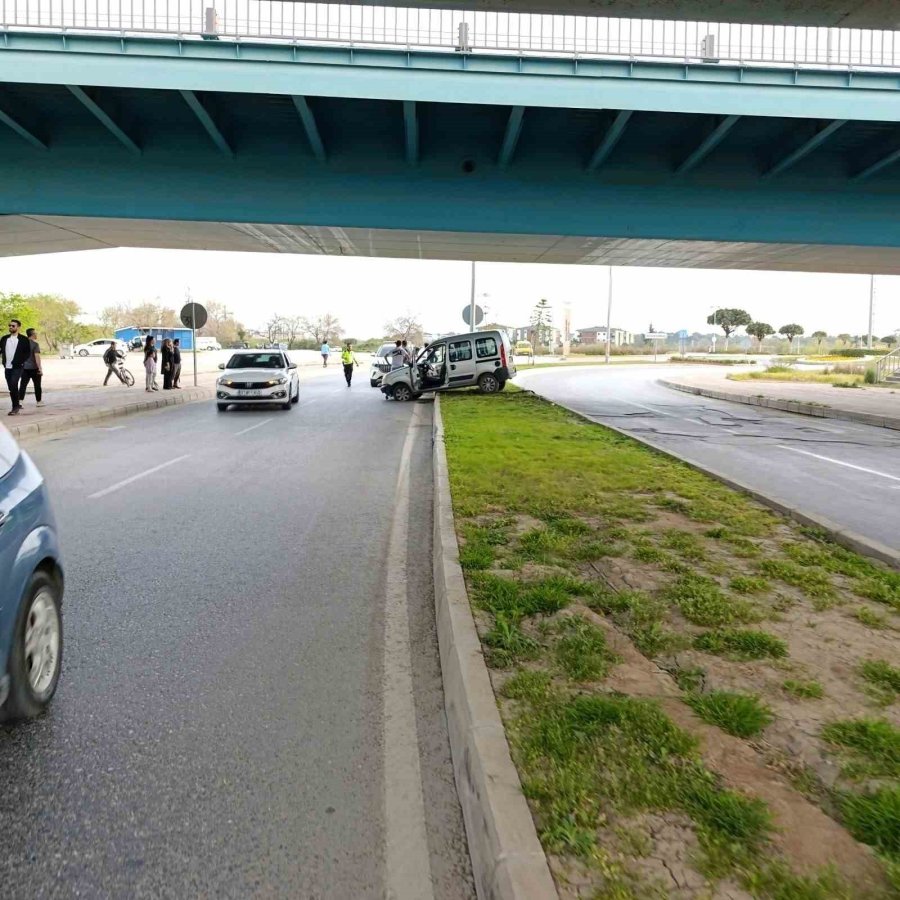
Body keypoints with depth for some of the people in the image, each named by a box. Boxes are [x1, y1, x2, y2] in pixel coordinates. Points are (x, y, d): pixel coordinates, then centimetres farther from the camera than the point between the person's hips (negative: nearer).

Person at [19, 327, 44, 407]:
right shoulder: (35, 344, -11)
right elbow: (37, 356, -19)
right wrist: (40, 368, -19)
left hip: (24, 367, 5)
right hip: (34, 368, -5)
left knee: (23, 385, 2)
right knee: (37, 385, 8)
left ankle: (20, 400, -8)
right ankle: (38, 401, 16)